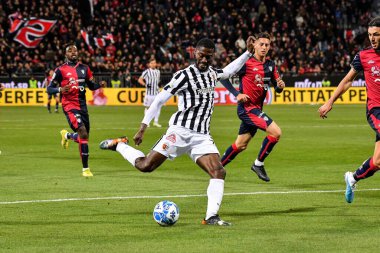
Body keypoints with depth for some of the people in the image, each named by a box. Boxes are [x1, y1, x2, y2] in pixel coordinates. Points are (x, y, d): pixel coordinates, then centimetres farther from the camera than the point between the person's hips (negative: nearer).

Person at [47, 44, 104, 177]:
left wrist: (99, 85, -4)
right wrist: (60, 89, -24)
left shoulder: (84, 69, 9)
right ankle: (85, 169, -13)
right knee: (83, 134, -20)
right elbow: (49, 89, -3)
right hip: (70, 106, -6)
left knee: (84, 136, 11)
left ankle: (66, 135, 46)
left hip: (82, 105, 6)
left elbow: (91, 86, 19)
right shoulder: (60, 70, -5)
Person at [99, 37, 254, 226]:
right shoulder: (184, 75, -7)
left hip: (202, 136, 6)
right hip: (180, 130, -6)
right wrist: (143, 128, -10)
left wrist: (248, 52, 32)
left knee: (219, 172, -14)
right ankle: (119, 145, 19)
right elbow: (160, 100, -6)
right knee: (145, 166, -8)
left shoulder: (211, 73, 16)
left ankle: (211, 217, -17)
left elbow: (228, 71, 39)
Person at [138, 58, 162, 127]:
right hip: (149, 92, -5)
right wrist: (145, 84, -24)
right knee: (147, 107, 4)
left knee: (158, 106, -1)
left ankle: (156, 122, 8)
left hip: (156, 92, 5)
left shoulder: (157, 71, 11)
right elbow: (140, 80, -10)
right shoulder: (146, 72, -8)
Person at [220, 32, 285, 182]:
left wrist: (280, 86, -9)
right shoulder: (246, 62, -12)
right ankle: (258, 164, -4)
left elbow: (277, 88, 15)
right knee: (276, 132, -18)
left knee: (240, 145, 15)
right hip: (247, 107, -8)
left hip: (257, 108, 8)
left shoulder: (270, 65, 9)